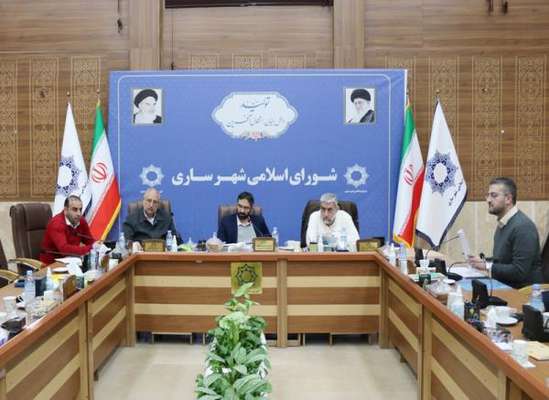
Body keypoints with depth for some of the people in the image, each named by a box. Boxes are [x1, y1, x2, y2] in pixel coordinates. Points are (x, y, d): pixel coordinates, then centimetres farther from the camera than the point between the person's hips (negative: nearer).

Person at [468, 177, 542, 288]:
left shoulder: (523, 226, -17)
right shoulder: (503, 223, 11)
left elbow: (519, 272, -21)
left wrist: (487, 266, -16)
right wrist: (484, 261, 1)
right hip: (503, 285, 8)